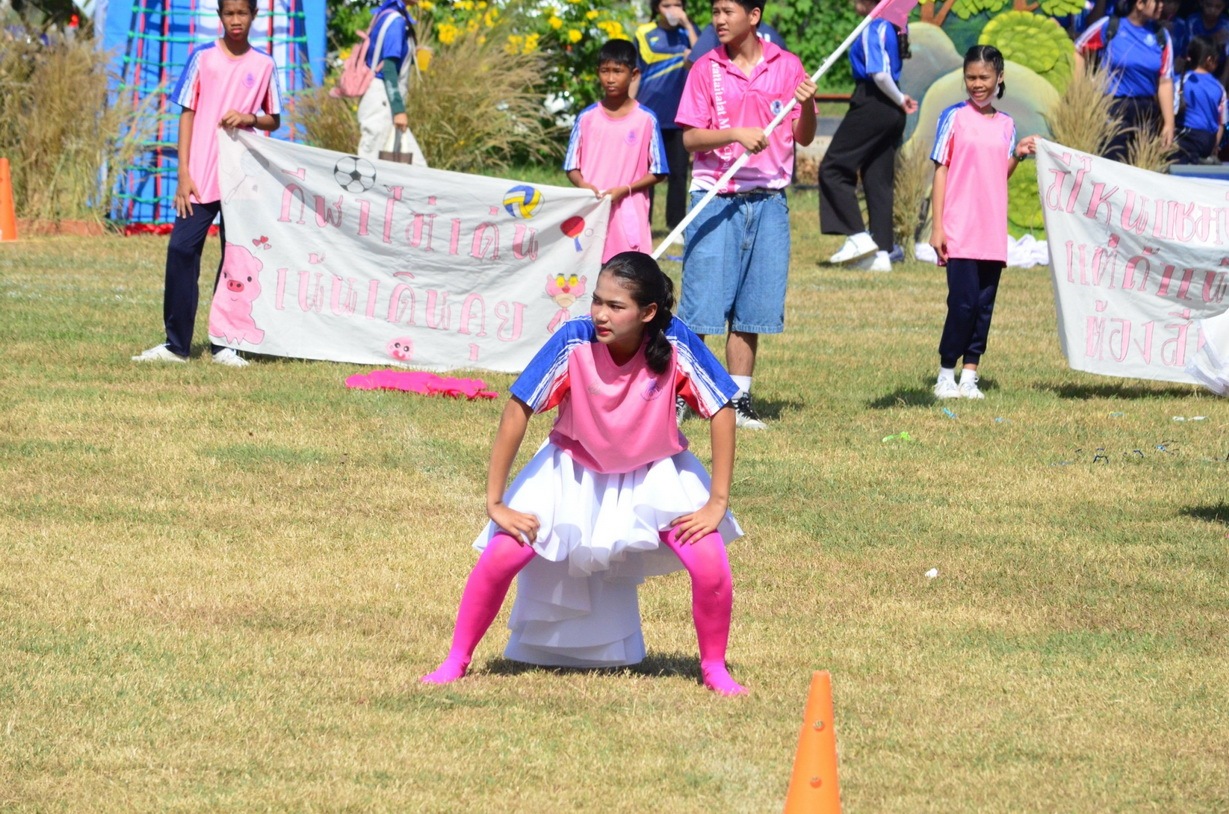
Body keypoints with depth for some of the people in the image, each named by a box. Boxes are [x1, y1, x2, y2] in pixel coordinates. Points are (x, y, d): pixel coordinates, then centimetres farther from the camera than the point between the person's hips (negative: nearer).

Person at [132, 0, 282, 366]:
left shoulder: (263, 65, 6)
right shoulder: (202, 58, 3)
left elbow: (274, 120, 14)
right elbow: (188, 115, 3)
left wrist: (250, 118, -10)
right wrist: (184, 175, -4)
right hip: (201, 178, -1)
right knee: (182, 248, -8)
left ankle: (224, 345, 9)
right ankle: (176, 343, -3)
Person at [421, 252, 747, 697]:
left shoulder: (676, 346, -28)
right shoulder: (574, 343, -29)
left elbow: (722, 411, -19)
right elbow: (517, 411, -23)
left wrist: (717, 502, -20)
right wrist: (495, 502, -21)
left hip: (654, 473, 0)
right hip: (574, 470, 0)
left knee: (710, 564, -19)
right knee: (502, 554, -15)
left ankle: (714, 669, 6)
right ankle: (456, 661, 7)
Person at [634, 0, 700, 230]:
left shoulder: (687, 32, 8)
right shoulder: (644, 34, 6)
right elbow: (635, 74, 8)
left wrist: (687, 24, -12)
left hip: (679, 116, 1)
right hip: (650, 114, -1)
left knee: (678, 173, 2)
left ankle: (677, 226, 8)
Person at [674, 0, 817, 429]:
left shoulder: (786, 66, 5)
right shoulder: (706, 69, 1)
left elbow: (803, 137, 8)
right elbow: (689, 137, -4)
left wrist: (807, 105, -13)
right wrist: (736, 134, -20)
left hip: (768, 200, 2)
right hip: (716, 198, -2)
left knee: (751, 311, 4)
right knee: (702, 306, -6)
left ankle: (740, 398, 11)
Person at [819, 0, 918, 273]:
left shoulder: (872, 30, -15)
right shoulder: (890, 26, 12)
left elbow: (880, 75, -21)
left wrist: (900, 100, -10)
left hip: (872, 104, -9)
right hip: (891, 111, 9)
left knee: (833, 169, 1)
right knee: (879, 180, 11)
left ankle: (858, 237, -6)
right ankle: (882, 253, 9)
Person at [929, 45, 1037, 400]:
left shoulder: (1005, 125, 12)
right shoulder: (955, 117, 1)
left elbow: (1000, 176, 16)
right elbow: (941, 170, -1)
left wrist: (1017, 155, -3)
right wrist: (937, 226, -6)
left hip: (992, 233, 4)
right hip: (959, 232, -4)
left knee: (984, 305, 4)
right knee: (963, 302, -10)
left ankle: (970, 377, 10)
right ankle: (945, 376, 3)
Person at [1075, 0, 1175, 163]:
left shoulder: (1161, 36, 4)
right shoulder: (1109, 26, -3)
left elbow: (1165, 82, 2)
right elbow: (1078, 51, 8)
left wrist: (1169, 123, -2)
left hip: (1147, 112, 3)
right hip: (1113, 107, -3)